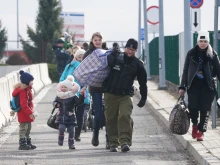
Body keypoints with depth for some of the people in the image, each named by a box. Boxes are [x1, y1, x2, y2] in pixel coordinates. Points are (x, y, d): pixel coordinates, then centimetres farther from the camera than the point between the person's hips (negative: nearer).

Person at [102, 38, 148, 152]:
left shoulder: (137, 64, 5)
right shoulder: (115, 57, 1)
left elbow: (143, 82, 14)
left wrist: (143, 98, 16)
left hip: (125, 95, -1)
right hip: (110, 94, 1)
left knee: (125, 116, -19)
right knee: (111, 118, 3)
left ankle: (125, 141, -22)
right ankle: (113, 143, 12)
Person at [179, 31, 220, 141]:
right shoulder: (191, 54, 4)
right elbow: (185, 71, 8)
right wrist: (182, 87, 3)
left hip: (207, 85, 0)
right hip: (193, 84, 0)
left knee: (205, 109, -3)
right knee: (192, 106, -11)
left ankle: (201, 131, 8)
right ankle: (195, 124, 18)